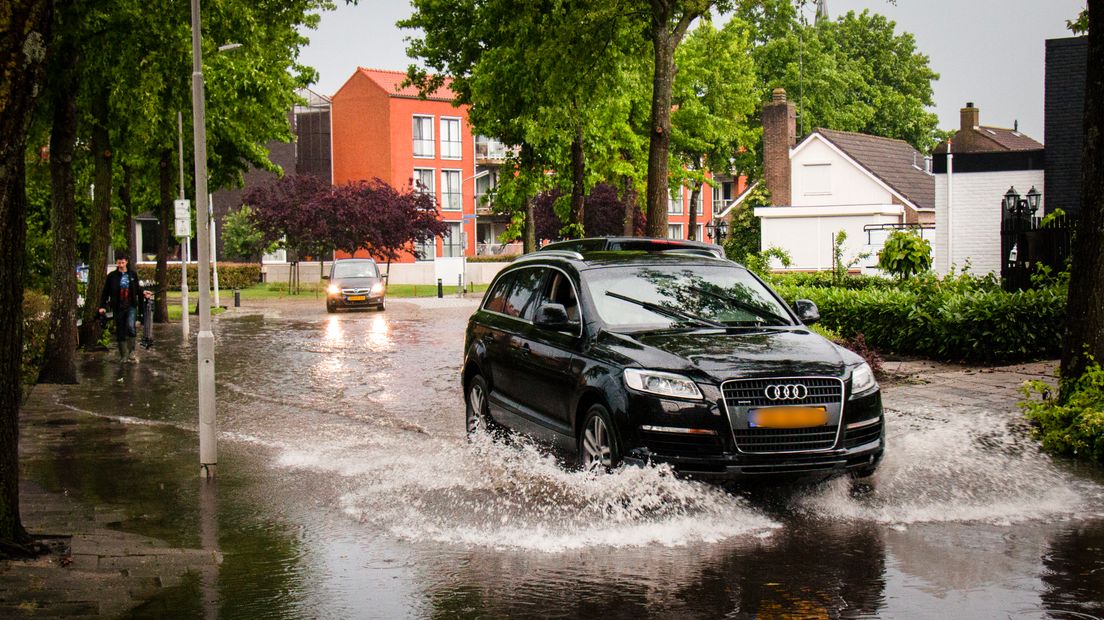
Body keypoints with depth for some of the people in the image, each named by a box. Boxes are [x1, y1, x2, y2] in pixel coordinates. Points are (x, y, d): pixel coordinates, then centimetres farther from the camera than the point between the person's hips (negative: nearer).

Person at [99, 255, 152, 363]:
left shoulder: (133, 274, 7)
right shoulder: (112, 276, 2)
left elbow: (137, 289, 19)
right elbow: (105, 292, 4)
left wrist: (143, 293, -1)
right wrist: (102, 306, -2)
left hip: (131, 306, -1)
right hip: (118, 308, 1)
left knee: (130, 326, -23)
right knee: (120, 332, 6)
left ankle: (131, 351, -13)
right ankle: (123, 356, 16)